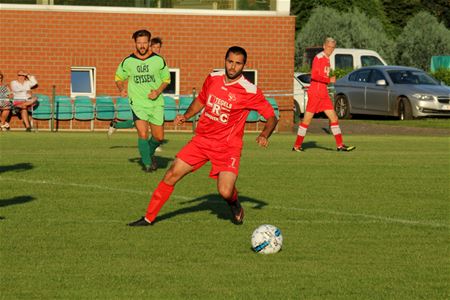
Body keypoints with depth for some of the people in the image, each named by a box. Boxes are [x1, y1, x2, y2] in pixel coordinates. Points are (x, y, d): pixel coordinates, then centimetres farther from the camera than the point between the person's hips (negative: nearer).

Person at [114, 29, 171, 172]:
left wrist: (158, 91, -7)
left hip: (156, 103, 2)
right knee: (143, 134, -18)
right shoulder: (128, 62, -2)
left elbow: (166, 79, 11)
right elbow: (119, 78, 14)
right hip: (138, 103, -2)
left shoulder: (158, 61, -1)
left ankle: (150, 153, 39)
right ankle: (147, 162, 1)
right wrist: (122, 89, -6)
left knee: (159, 137, 6)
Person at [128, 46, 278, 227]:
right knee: (171, 175, -3)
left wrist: (264, 135, -25)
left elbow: (272, 117, -7)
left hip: (228, 146, -4)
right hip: (202, 139, 4)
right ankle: (149, 218, 10)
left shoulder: (250, 92, -14)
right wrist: (186, 116, 6)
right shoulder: (213, 78, 1)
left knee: (225, 192, -19)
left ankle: (235, 205, 19)